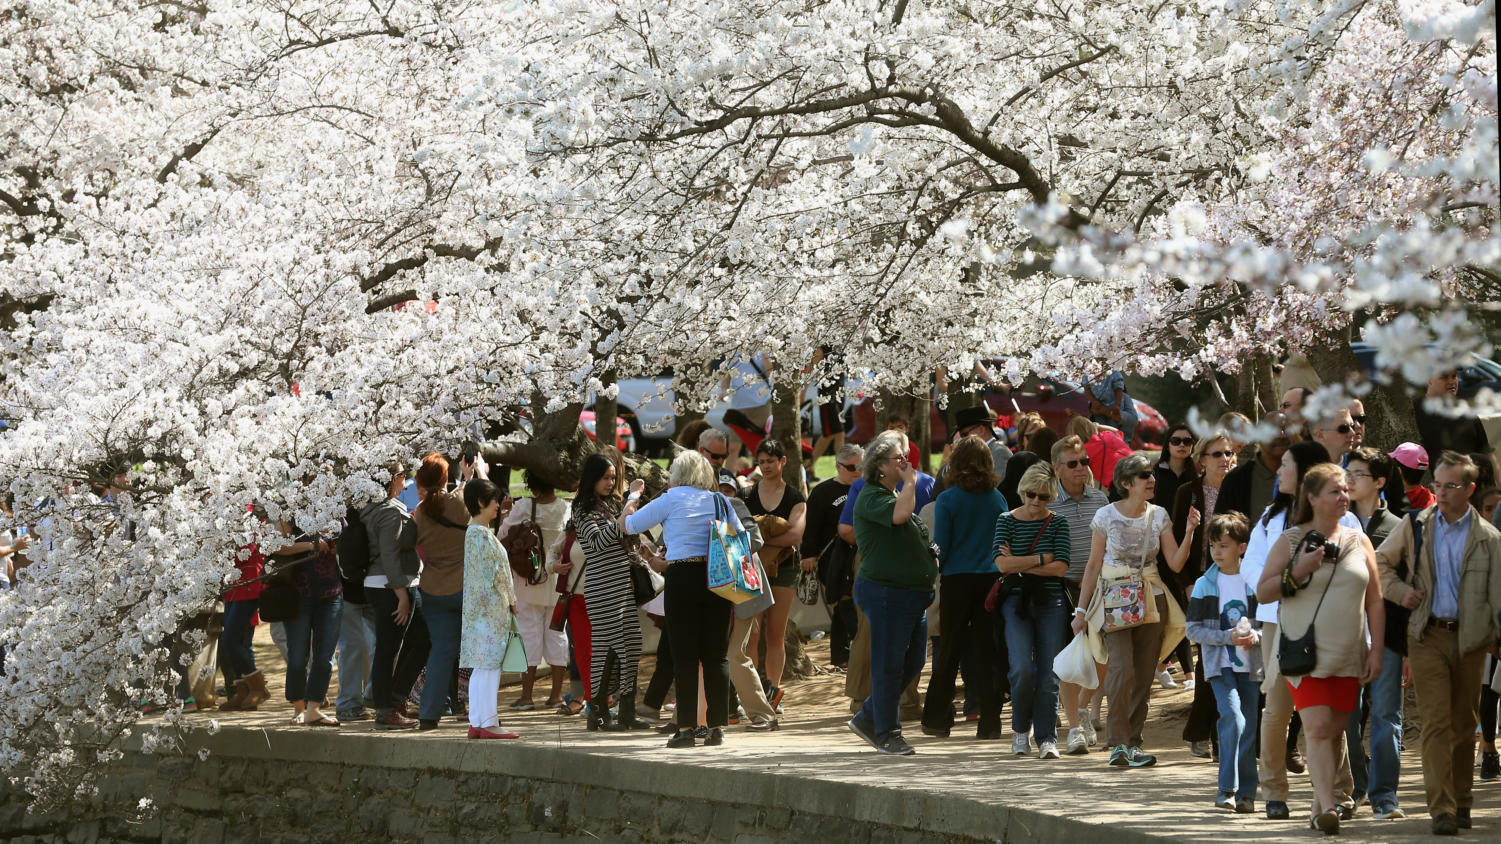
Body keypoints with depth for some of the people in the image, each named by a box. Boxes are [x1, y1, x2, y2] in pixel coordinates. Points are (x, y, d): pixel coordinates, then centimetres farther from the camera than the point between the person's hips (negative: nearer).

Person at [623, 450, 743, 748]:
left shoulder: (671, 500, -1)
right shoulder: (719, 501, 11)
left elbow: (625, 524, 5)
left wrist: (633, 494, 19)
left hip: (683, 577, -3)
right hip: (719, 577, 3)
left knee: (684, 656, 0)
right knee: (717, 655, 6)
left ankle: (686, 728, -3)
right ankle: (718, 726, 5)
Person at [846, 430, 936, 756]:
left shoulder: (898, 494, 20)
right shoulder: (871, 497, -10)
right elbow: (899, 515, -29)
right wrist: (909, 482, -14)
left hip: (913, 592, 10)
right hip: (886, 592, -10)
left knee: (914, 662, 10)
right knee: (889, 665, -4)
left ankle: (867, 718, 22)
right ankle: (887, 733, 5)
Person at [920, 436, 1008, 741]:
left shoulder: (947, 499, -7)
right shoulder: (997, 499, 2)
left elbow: (940, 547, -5)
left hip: (957, 580, -2)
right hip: (991, 579, 2)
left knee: (949, 651, 7)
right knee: (988, 650, 4)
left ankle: (937, 719, 13)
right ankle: (990, 722, 2)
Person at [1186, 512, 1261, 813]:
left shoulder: (1255, 583, 3)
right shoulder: (1205, 585, 0)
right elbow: (1193, 629, -2)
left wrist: (1257, 636, -13)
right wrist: (1228, 637, -14)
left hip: (1250, 664, 2)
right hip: (1220, 664, -2)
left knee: (1248, 728, 3)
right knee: (1232, 718, -19)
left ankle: (1246, 792, 12)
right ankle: (1227, 788, -13)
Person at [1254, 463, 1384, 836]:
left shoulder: (1359, 542, 9)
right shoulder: (1290, 542, 1)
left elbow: (1375, 602, 11)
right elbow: (1262, 592, -1)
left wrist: (1376, 650, 4)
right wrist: (1299, 572, -15)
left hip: (1348, 656, 3)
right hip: (1305, 652, -3)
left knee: (1334, 732, 6)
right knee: (1318, 727, -15)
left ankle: (1320, 806, 15)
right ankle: (1328, 806, -21)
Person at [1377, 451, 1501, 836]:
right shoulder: (1415, 526, 5)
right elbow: (1381, 562, 15)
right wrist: (1400, 591, -1)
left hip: (1469, 639, 1)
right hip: (1428, 635, -1)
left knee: (1463, 724, 9)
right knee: (1436, 722, -9)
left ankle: (1461, 804, 21)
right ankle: (1441, 808, -12)